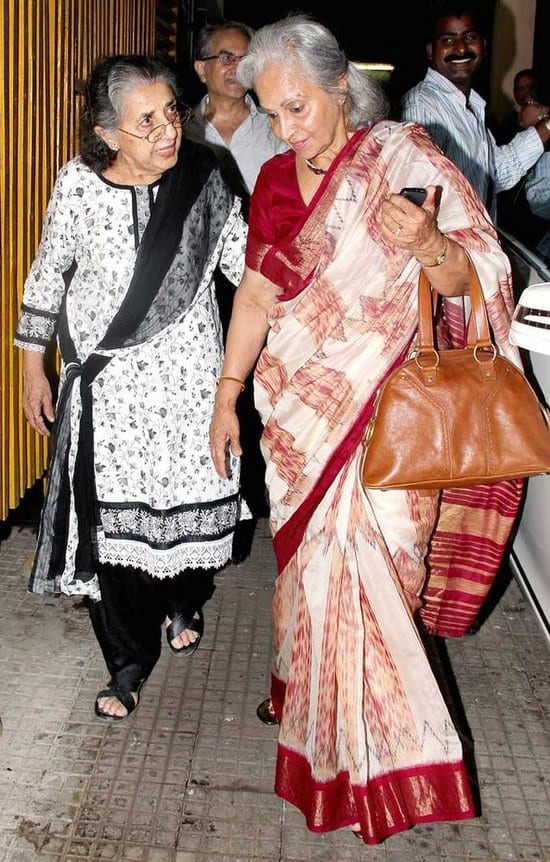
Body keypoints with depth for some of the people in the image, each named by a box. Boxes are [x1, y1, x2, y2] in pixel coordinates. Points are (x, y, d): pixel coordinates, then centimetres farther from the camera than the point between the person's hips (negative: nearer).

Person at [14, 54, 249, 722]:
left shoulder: (201, 175, -7)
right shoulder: (78, 185, -10)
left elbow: (241, 259, 5)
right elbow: (47, 275, 2)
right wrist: (33, 366, 5)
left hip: (186, 370, 1)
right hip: (105, 380, -1)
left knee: (189, 499, 8)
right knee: (112, 515, 0)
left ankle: (183, 603, 43)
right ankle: (129, 661, 20)